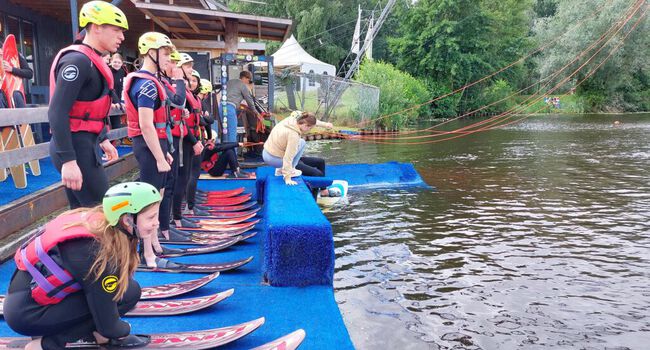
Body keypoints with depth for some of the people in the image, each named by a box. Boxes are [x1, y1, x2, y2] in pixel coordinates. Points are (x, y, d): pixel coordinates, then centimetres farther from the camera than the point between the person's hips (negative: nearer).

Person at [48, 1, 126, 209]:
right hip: (74, 147, -10)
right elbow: (57, 113, -23)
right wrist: (68, 161, -27)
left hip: (84, 144, 10)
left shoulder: (92, 61, 15)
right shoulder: (78, 60, -16)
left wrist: (103, 139, 29)